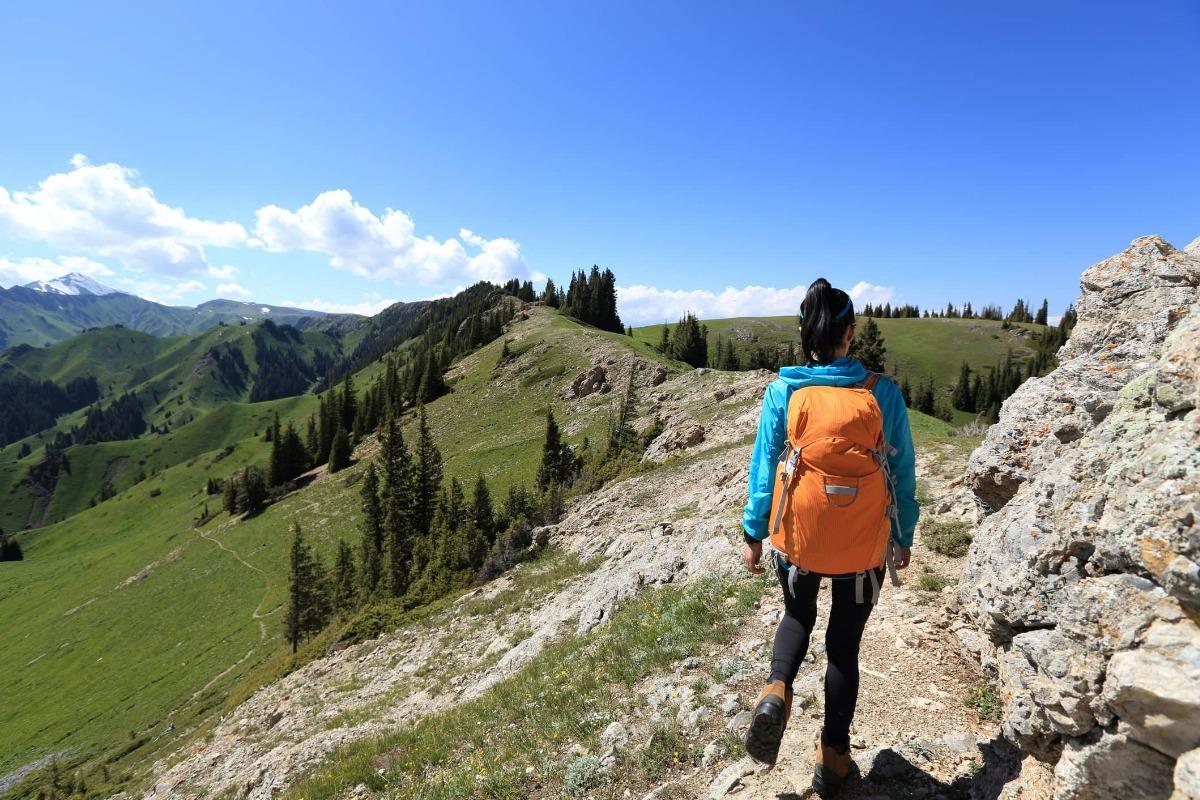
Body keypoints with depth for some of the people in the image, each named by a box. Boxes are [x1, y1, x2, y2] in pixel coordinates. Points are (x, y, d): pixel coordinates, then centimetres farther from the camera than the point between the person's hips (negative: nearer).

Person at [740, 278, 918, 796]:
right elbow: (902, 471, 1)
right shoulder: (882, 393, -7)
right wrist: (904, 536, 14)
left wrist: (753, 533, 6)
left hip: (797, 535, 0)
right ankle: (833, 757, 30)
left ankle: (776, 690, 2)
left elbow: (763, 465, -4)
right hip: (864, 542, 0)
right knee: (845, 641, 18)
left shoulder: (783, 391, -8)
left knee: (798, 616, 27)